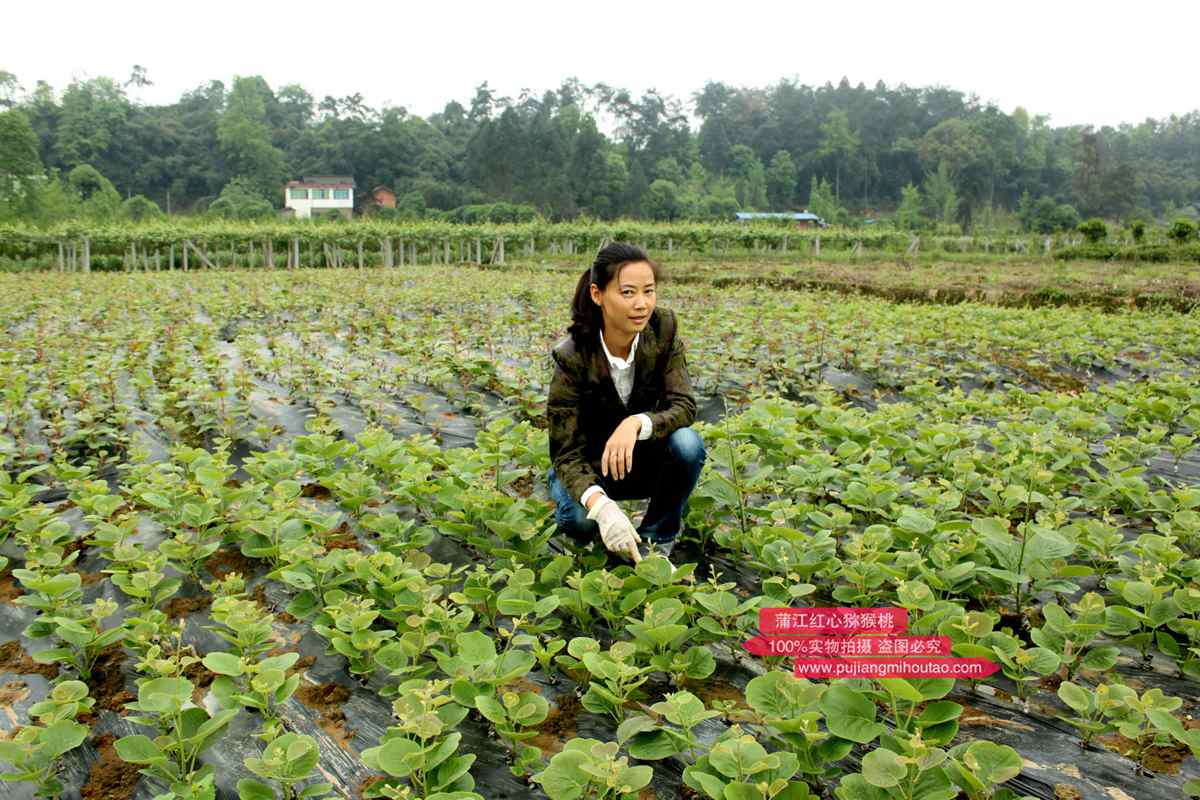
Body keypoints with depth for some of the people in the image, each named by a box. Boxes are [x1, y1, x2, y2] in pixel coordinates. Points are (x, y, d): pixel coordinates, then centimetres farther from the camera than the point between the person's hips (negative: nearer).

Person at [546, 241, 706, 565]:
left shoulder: (662, 330, -17)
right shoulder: (572, 356, -26)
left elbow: (684, 406, -22)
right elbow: (566, 453, -26)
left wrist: (637, 423, -45)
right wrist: (600, 505, -47)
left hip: (644, 459, 3)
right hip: (590, 467, -3)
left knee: (687, 443, -30)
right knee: (578, 518, -35)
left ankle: (654, 545, -8)